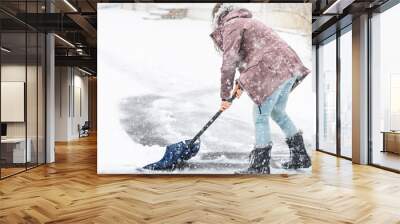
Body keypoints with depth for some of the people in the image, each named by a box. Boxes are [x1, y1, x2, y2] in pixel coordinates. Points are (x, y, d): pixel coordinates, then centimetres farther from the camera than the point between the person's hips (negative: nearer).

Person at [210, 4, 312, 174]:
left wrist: (224, 96, -4)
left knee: (260, 116, -2)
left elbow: (228, 62, -8)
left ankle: (260, 167, 4)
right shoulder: (246, 22, 29)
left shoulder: (231, 26, -1)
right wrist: (241, 83, 27)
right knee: (278, 113, 20)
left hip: (274, 71, -10)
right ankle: (301, 157, 28)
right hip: (288, 65, 10)